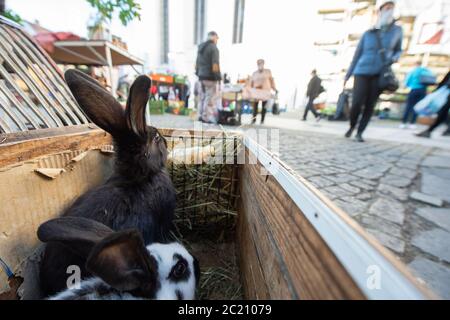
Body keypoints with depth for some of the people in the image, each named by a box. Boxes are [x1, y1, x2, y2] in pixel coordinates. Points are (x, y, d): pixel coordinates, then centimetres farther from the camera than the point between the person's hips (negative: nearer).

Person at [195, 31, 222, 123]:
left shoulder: (201, 47, 14)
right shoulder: (213, 48, -10)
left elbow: (197, 64, 17)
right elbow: (215, 66, -18)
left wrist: (198, 74, 22)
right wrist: (218, 78, -12)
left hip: (202, 77, 8)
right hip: (211, 78, -8)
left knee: (203, 97, 14)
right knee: (211, 98, -2)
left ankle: (202, 115, 21)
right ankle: (206, 118, 1)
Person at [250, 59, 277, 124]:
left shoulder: (268, 71, 8)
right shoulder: (254, 73, 11)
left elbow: (271, 80, 8)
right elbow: (251, 83, 11)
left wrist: (274, 88, 2)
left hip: (266, 92, 0)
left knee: (264, 106, 0)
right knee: (255, 106, -5)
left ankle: (262, 120, 9)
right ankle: (254, 119, 9)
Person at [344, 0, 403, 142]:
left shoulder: (397, 30, 10)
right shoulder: (367, 34, 7)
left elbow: (398, 50, 16)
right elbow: (357, 55, 10)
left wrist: (394, 58, -9)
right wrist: (347, 75, 5)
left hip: (380, 75, 1)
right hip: (362, 73, -1)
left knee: (370, 106, -4)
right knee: (357, 104, -14)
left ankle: (360, 133, 5)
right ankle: (352, 127, 13)